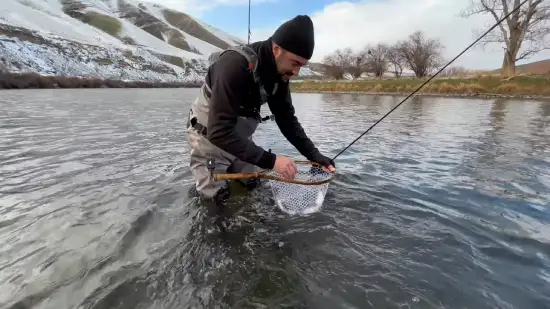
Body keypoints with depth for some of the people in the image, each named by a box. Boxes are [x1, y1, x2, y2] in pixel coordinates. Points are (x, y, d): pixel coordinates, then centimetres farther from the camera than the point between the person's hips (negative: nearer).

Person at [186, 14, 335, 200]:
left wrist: (314, 155, -12)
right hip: (210, 136, -6)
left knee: (251, 189, 14)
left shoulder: (280, 73, -9)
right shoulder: (235, 64, -33)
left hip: (239, 138, 7)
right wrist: (270, 160, -39)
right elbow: (219, 131, -38)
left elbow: (286, 118, -3)